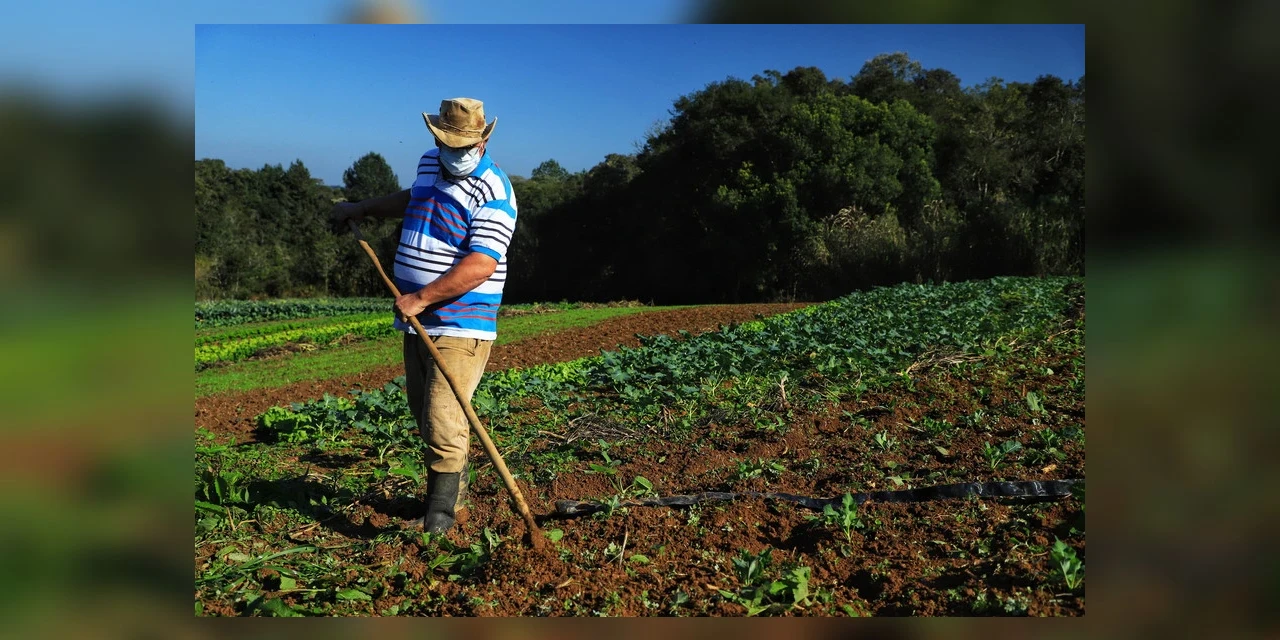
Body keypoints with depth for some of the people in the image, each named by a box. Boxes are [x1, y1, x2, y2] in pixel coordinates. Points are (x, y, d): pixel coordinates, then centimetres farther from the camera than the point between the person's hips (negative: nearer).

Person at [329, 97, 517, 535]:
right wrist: (362, 208, 38)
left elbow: (480, 266, -25)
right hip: (418, 321, 8)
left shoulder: (494, 194, -15)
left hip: (460, 326, -8)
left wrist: (421, 298, -24)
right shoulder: (429, 164, 11)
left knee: (444, 420, -12)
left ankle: (440, 515, 0)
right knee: (424, 414, 14)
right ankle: (456, 491, 30)